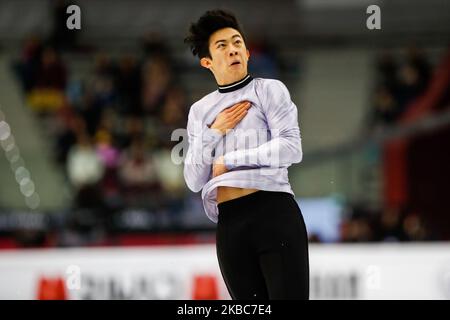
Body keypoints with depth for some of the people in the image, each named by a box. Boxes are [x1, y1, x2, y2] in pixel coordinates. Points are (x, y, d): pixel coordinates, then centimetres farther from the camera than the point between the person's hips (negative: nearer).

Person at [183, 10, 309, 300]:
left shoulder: (269, 90, 6)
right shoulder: (200, 111, 17)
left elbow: (291, 148, -8)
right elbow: (194, 181, 11)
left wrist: (228, 161, -5)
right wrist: (213, 132, -2)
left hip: (275, 212, -4)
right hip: (229, 225, 4)